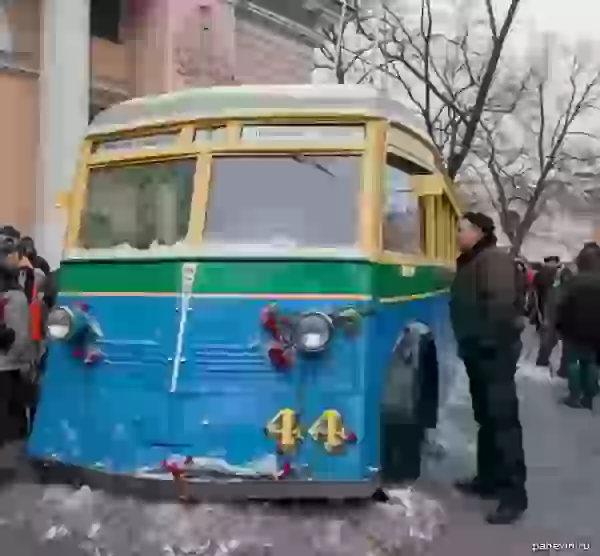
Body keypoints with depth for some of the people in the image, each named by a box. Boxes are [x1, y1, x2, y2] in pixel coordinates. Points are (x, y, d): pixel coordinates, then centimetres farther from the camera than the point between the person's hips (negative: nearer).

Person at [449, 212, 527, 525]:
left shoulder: (494, 260, -14)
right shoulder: (469, 263, 17)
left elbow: (502, 304, -24)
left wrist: (489, 341, -22)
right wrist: (469, 343, 14)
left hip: (495, 351, -11)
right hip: (479, 351, 11)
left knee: (503, 420, -11)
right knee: (486, 419, 16)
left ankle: (514, 493, -9)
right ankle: (488, 479, 26)